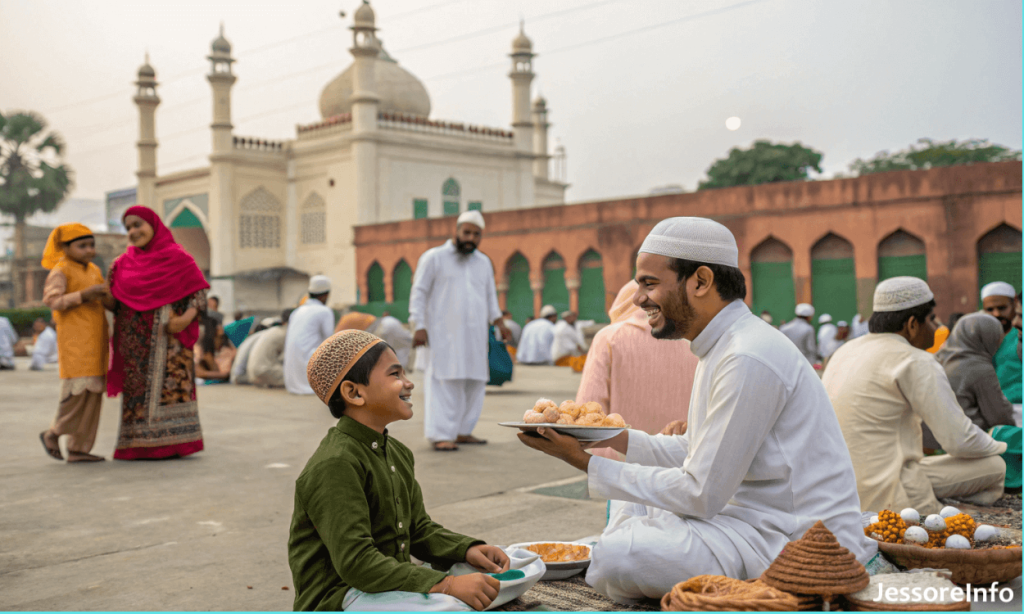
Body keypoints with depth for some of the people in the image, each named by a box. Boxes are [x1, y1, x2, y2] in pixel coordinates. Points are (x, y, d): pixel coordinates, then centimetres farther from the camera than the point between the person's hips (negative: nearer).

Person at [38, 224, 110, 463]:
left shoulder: (94, 270, 18)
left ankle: (79, 448, 10)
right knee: (79, 389, -12)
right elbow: (52, 301, -15)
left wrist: (105, 295, 10)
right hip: (75, 340, -7)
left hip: (95, 340, 7)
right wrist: (83, 295, -21)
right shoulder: (61, 271, -4)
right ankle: (53, 433, 10)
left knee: (94, 394, 5)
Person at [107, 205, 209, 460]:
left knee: (170, 387, -4)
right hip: (135, 341, 4)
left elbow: (199, 292, -3)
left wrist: (188, 317, -19)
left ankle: (172, 443, 3)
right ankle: (137, 445, 9)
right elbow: (115, 304, 12)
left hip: (168, 340, -4)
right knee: (137, 390, 3)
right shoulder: (123, 263, 11)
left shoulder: (177, 257, -1)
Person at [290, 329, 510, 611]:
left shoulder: (397, 453, 13)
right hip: (339, 600, -9)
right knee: (452, 608, -34)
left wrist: (468, 550, -2)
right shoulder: (334, 465, -19)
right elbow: (356, 563, -26)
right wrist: (446, 585, -30)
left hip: (393, 585, 9)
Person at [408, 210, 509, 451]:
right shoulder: (434, 257, 2)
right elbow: (419, 293, -1)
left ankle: (463, 431, 13)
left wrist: (498, 320, 6)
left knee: (474, 384, 4)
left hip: (475, 336, 6)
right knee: (444, 383, -10)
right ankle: (440, 436, -9)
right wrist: (419, 326, -11)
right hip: (444, 334, -6)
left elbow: (490, 296, 23)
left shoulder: (483, 262, 18)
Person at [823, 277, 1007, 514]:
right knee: (994, 467, 4)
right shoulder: (916, 362, -11)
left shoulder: (844, 351, 13)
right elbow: (959, 441, -10)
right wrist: (1000, 447, 11)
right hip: (883, 494, -8)